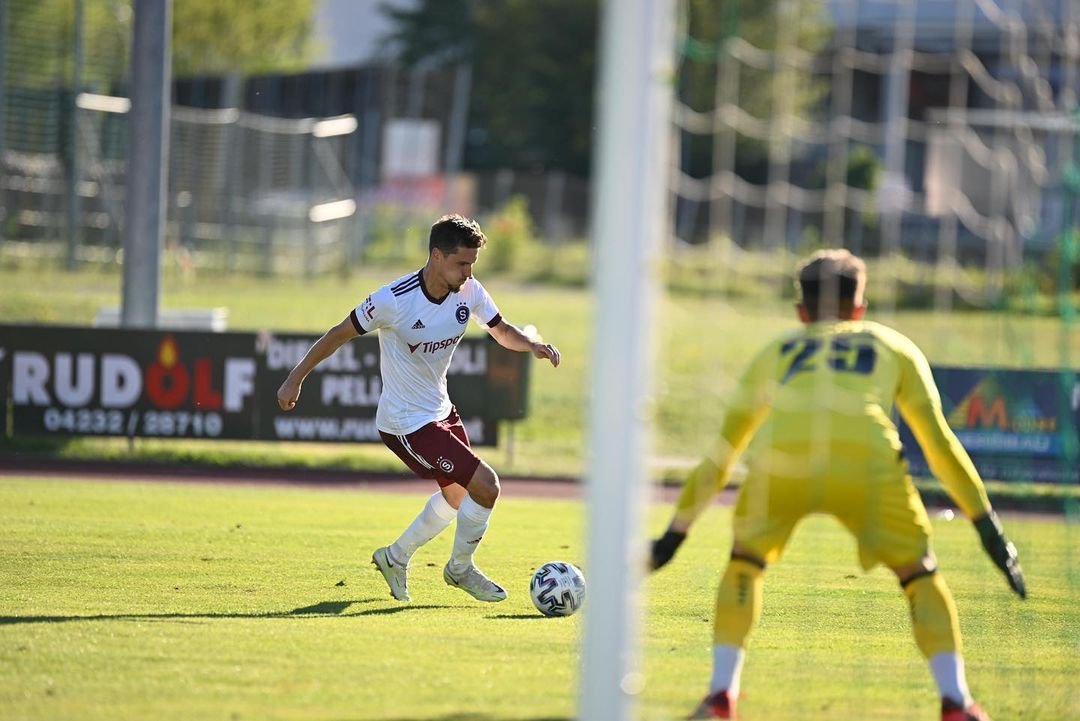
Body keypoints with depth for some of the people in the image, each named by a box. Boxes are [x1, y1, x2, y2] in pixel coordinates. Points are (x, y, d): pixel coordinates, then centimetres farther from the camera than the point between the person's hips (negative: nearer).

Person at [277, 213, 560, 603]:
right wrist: (296, 378, -9)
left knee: (457, 495, 24)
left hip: (441, 410, 8)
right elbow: (340, 333, -14)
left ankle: (395, 558, 43)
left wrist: (531, 343, -13)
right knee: (485, 485, -14)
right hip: (407, 423, -8)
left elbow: (501, 330, 8)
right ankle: (461, 568, 10)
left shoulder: (469, 293, -7)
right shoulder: (394, 300, -25)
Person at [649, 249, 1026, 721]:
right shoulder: (895, 348, 34)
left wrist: (675, 532, 48)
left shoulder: (774, 354, 37)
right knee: (919, 574, 18)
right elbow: (940, 443, 28)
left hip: (781, 457, 1)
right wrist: (989, 530, 30)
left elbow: (721, 455, 41)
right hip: (866, 460, -1)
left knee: (745, 560, 27)